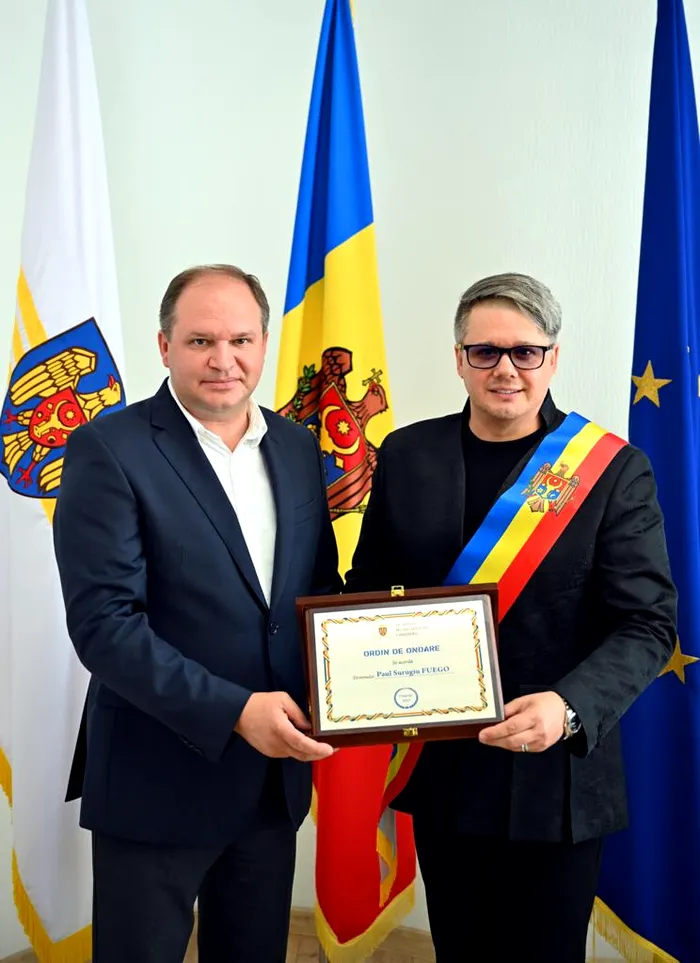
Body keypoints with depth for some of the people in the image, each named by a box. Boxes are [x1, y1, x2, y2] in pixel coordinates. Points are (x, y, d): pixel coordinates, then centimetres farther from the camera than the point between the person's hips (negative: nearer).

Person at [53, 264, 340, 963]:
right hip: (157, 785, -5)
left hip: (275, 775, 6)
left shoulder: (297, 446, 5)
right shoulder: (108, 450, -13)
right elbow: (102, 622, -18)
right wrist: (234, 712, -23)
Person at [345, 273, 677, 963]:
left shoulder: (612, 469, -8)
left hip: (553, 776, -3)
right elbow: (369, 585, 9)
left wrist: (569, 707, -27)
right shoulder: (406, 454, 2)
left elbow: (647, 622, -11)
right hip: (438, 768, 3)